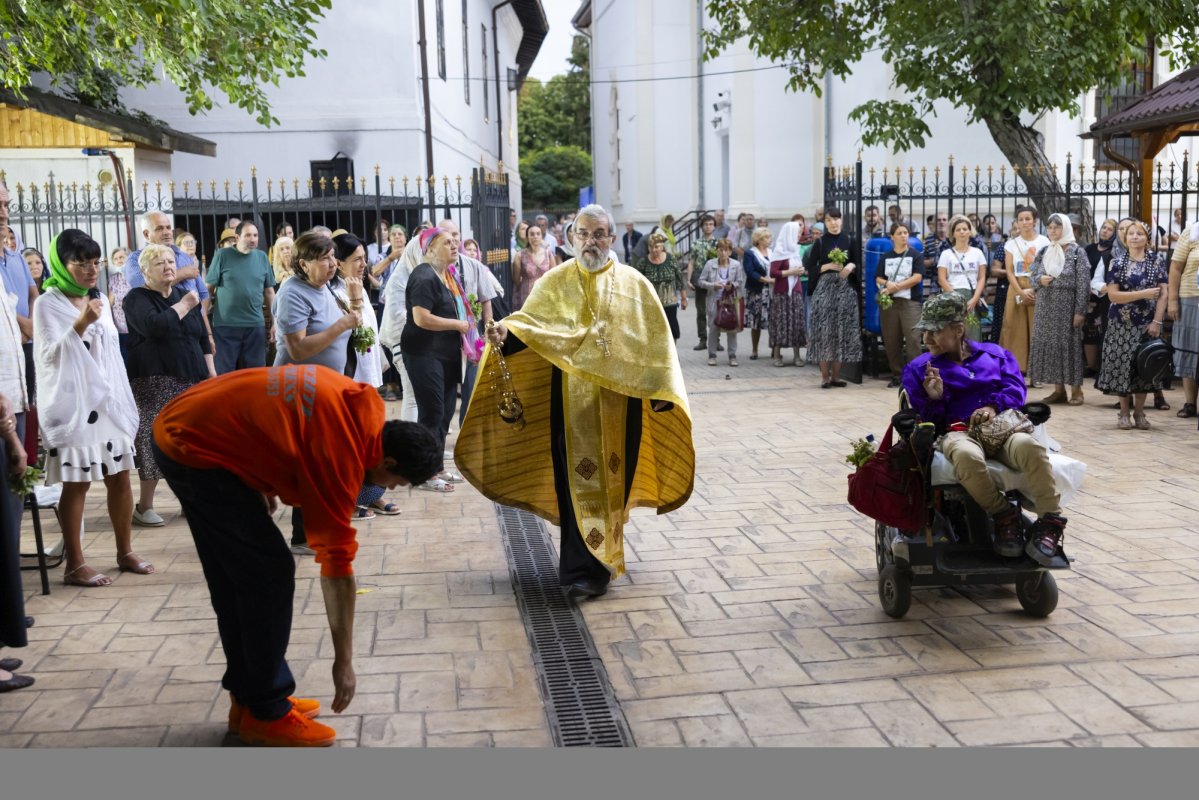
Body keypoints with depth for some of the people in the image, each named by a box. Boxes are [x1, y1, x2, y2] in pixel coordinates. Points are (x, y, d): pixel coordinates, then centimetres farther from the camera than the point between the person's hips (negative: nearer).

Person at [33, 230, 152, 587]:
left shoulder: (100, 299, 13)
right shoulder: (48, 304, -6)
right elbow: (50, 356, -14)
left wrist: (125, 399, 15)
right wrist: (80, 324, -27)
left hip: (109, 401, 6)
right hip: (73, 404, -6)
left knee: (120, 477, 8)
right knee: (76, 484, -2)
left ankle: (125, 552, 20)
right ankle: (75, 564, 6)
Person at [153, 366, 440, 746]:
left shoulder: (355, 404, 3)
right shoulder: (343, 455, -19)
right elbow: (337, 562, -16)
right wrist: (343, 660, -9)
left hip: (183, 427, 10)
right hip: (195, 449, -10)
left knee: (234, 577, 15)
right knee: (270, 574, -6)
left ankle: (249, 695, 25)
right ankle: (265, 713, 4)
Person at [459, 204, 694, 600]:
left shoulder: (634, 284, 5)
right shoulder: (555, 282, 4)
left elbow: (655, 340, 3)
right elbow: (529, 319, -9)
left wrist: (661, 389, -6)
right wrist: (505, 331, -32)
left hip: (621, 399, 1)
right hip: (572, 401, -1)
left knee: (612, 478, 9)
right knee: (579, 481, -2)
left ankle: (602, 556, 28)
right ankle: (586, 567, 4)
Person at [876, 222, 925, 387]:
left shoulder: (915, 255, 4)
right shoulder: (886, 257, 13)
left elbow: (917, 277, -6)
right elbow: (878, 279, 10)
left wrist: (896, 286, -10)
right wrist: (887, 284, -12)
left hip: (910, 301, -3)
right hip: (888, 302, 3)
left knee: (912, 339, -12)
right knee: (891, 341, 3)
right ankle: (897, 376, 13)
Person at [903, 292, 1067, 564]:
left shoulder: (994, 354, 25)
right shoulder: (917, 369, 20)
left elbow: (1016, 389, 10)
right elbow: (921, 419, 11)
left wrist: (994, 406, -11)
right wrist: (933, 399, -10)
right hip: (957, 433, -1)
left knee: (1029, 446, -38)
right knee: (967, 456, -42)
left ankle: (1050, 521, -25)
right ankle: (1004, 517, -20)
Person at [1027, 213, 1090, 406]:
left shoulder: (1077, 252, -4)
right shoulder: (1043, 252, 11)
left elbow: (1083, 284, -8)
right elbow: (1032, 276, 13)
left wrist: (1080, 311, -14)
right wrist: (1040, 280, -11)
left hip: (1067, 307, -5)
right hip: (1046, 307, 5)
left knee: (1069, 345, -2)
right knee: (1049, 345, 4)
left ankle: (1076, 390, 6)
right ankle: (1058, 389, 11)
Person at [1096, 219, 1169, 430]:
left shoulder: (1157, 260, 3)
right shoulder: (1117, 262, 0)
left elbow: (1164, 293, -2)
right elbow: (1113, 295, -8)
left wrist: (1157, 321, -11)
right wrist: (1143, 294, -16)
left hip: (1147, 322, 1)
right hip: (1122, 323, -1)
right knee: (1122, 364, 0)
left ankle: (1139, 412, 14)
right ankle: (1124, 413, 11)